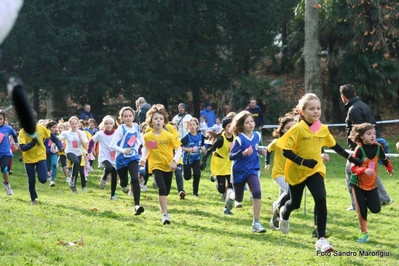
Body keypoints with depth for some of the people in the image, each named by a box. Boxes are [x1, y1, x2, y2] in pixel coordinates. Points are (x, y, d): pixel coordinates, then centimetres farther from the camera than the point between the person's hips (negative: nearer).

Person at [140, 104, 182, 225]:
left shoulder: (169, 135, -12)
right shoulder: (147, 136, -7)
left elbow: (178, 149, -8)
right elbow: (146, 148, 11)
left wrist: (175, 161, -23)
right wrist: (143, 158, -6)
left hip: (168, 166, 1)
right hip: (156, 166, -1)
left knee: (166, 191, 11)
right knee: (162, 189, -19)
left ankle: (162, 205, 45)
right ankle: (165, 215, -14)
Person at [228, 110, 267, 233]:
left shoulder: (257, 135, -3)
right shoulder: (239, 139, -19)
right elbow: (231, 156, -21)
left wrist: (260, 151, -3)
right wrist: (244, 153, -36)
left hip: (252, 170, 3)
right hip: (239, 171, -3)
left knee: (257, 192, -22)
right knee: (239, 198, 15)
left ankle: (256, 223, -17)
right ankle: (230, 195, 56)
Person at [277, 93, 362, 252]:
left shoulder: (323, 129, -3)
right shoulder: (298, 129, -18)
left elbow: (334, 145, 14)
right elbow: (285, 151, -20)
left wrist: (351, 158, 14)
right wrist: (303, 161, -31)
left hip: (315, 170, 3)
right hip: (296, 172, -3)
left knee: (321, 199, -19)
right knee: (295, 203, 15)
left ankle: (321, 239, -16)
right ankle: (284, 213, 55)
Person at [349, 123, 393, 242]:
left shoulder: (378, 147, -8)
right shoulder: (359, 149, -21)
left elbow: (384, 159, 13)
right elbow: (353, 167, -26)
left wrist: (390, 169, 27)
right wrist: (365, 170, -42)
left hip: (372, 184, 4)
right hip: (358, 184, -4)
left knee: (376, 209, -5)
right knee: (361, 210, -2)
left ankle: (366, 200, 29)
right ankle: (364, 233, 14)